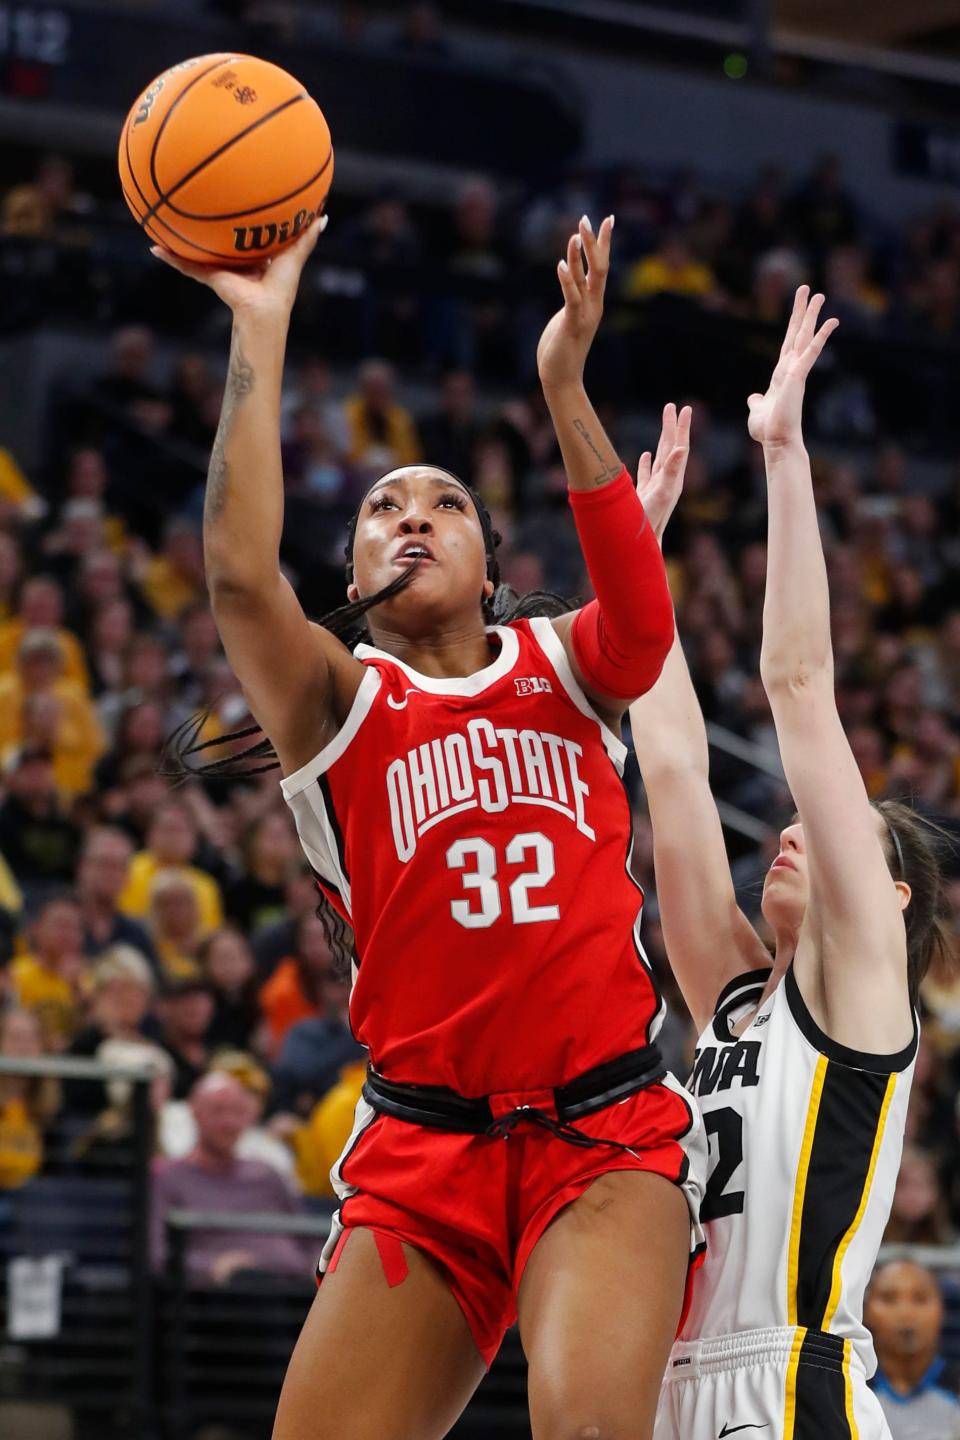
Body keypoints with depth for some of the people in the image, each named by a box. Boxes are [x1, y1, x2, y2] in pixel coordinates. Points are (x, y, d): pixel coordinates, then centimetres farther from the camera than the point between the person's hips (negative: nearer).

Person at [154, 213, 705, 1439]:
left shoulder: (563, 665, 11)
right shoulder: (340, 698, 7)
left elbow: (641, 615, -14)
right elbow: (239, 571, -13)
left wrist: (563, 387, -25)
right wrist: (261, 334, -16)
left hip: (605, 1127, -1)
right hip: (422, 1144, 1)